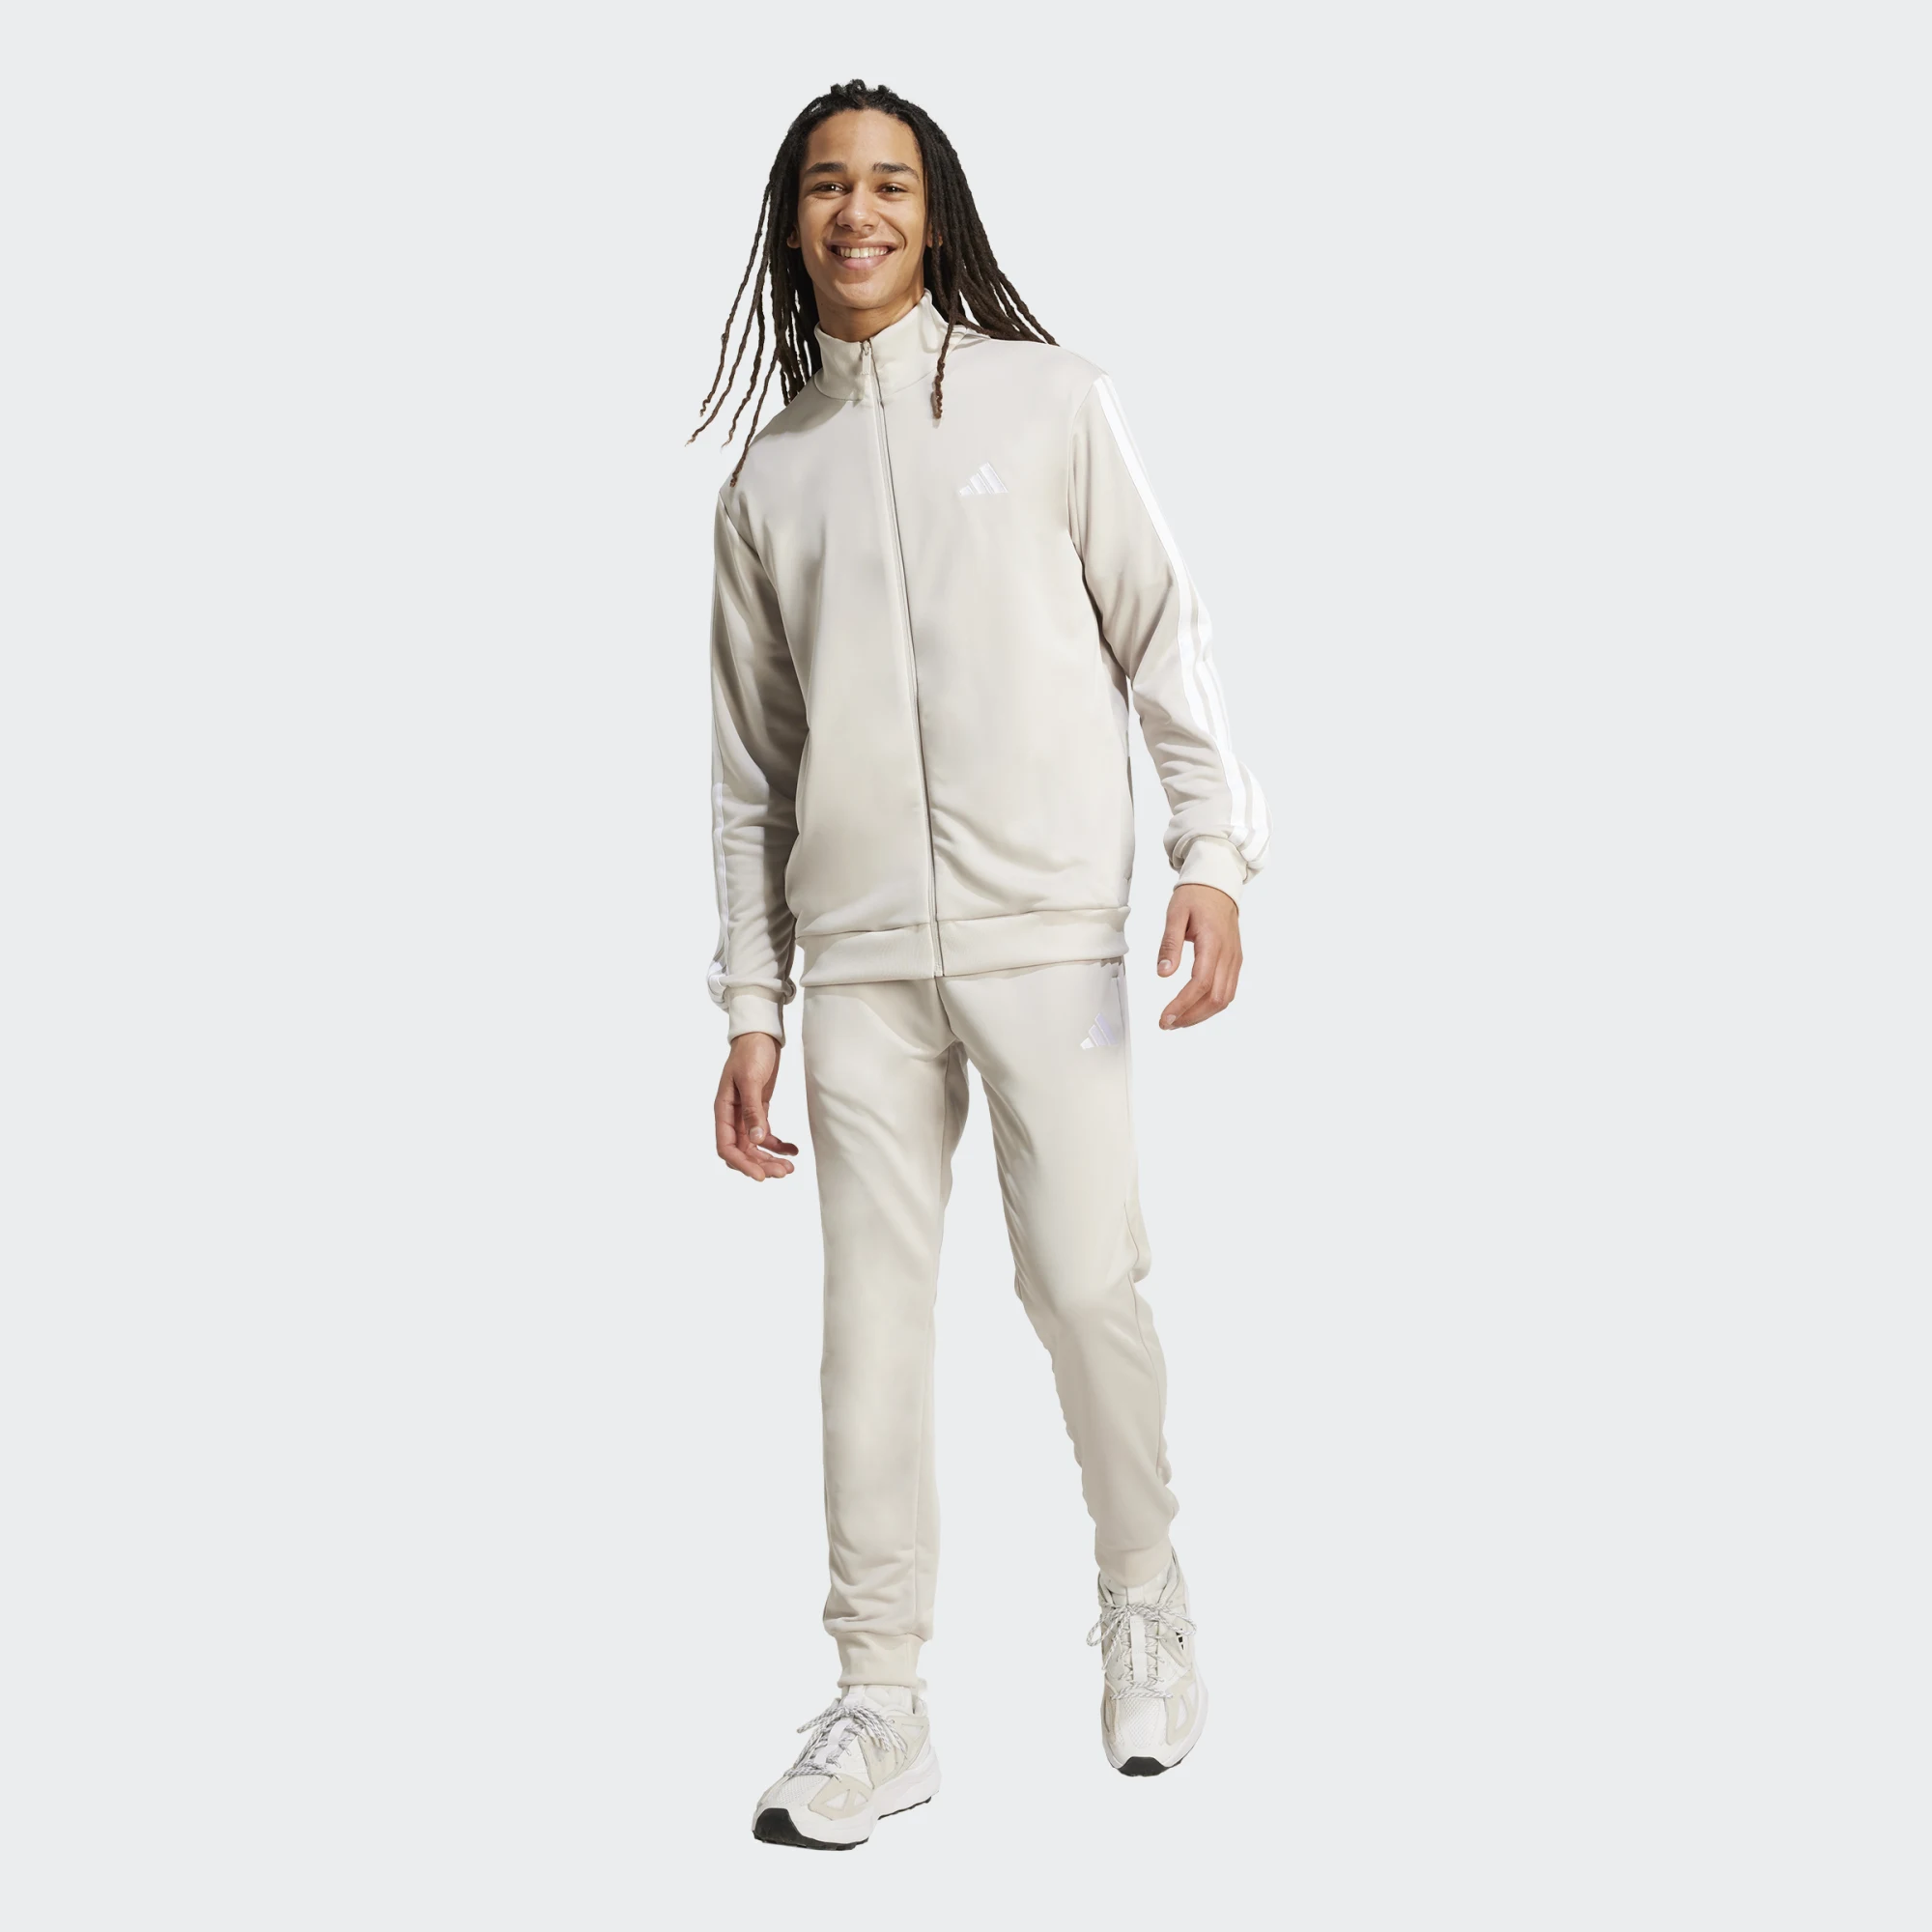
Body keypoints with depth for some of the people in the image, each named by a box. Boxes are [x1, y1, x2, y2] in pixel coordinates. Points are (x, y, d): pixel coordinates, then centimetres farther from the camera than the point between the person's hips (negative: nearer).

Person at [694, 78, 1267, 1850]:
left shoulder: (1049, 401, 7)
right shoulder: (770, 473, 13)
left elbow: (1164, 633, 5)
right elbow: (751, 762, 14)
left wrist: (1213, 852, -7)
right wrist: (749, 1003, 9)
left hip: (1048, 927, -2)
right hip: (859, 953, 2)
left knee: (1085, 1281, -3)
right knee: (875, 1310, 1)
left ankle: (1146, 1601, 23)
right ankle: (883, 1703, 10)